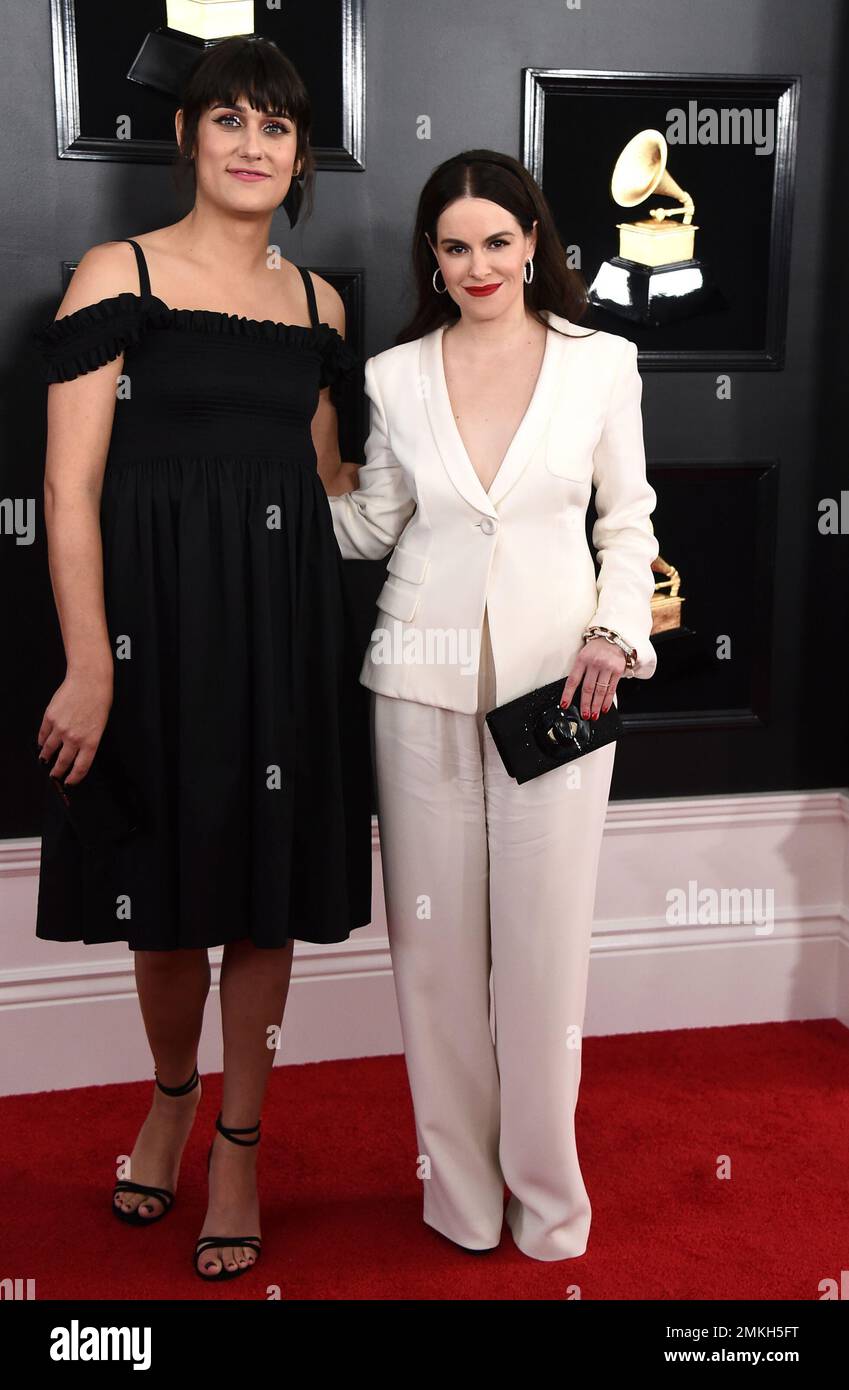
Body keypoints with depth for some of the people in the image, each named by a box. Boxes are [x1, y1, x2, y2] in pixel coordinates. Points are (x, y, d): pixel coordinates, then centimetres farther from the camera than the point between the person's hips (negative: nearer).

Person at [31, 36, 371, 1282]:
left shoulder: (318, 301, 11)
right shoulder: (118, 274, -3)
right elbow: (70, 485, -9)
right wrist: (91, 665, -17)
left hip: (286, 614, 4)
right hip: (158, 612, -3)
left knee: (269, 878, 8)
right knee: (166, 886, 8)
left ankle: (238, 1143, 26)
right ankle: (172, 1091, 37)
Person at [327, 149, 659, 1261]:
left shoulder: (601, 363, 2)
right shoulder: (396, 376, 6)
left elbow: (627, 519, 7)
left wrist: (614, 633, -6)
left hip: (557, 676, -1)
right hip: (424, 679, 2)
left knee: (544, 936, 2)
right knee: (434, 933, 6)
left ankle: (545, 1193, 22)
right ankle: (461, 1192, 24)